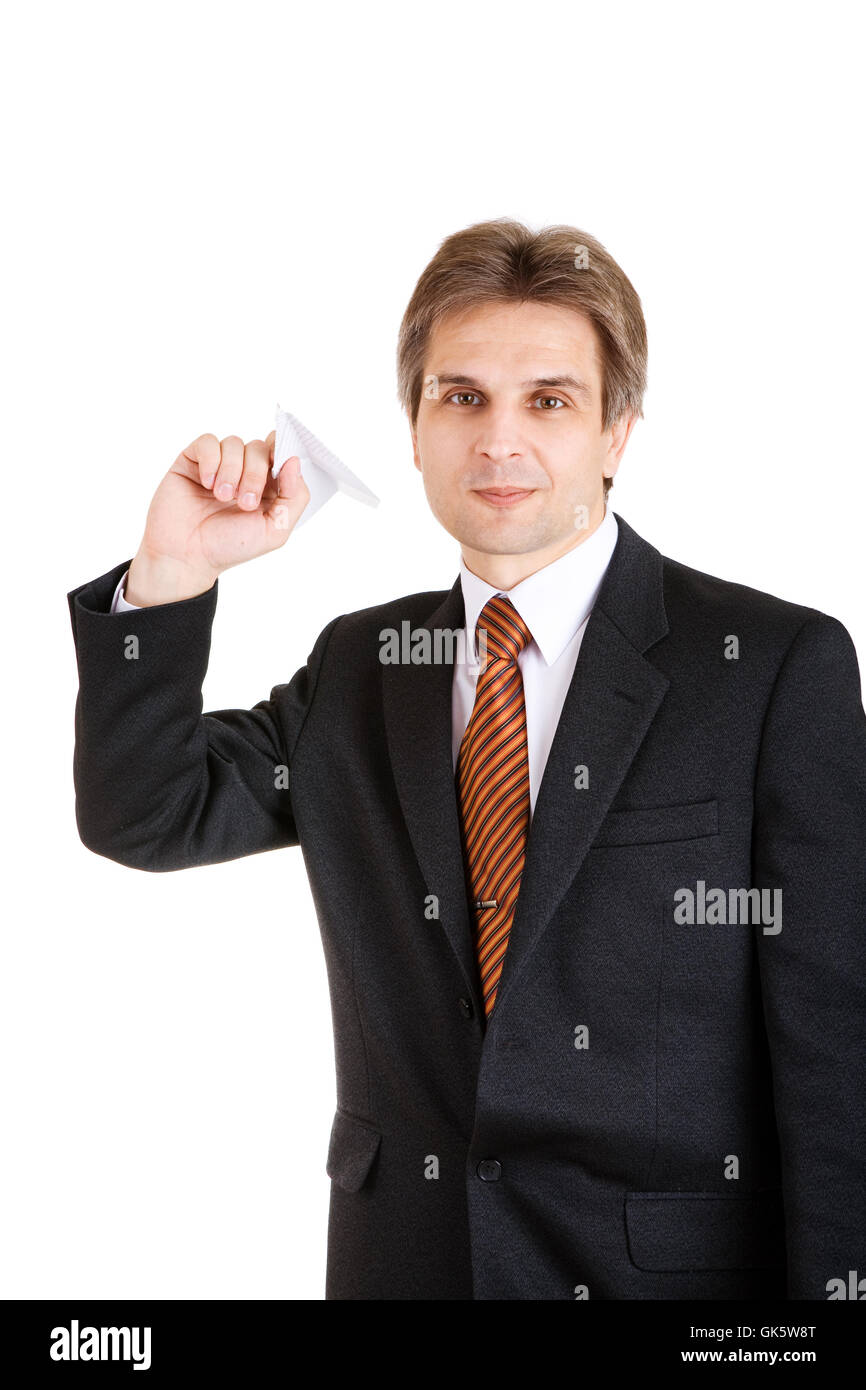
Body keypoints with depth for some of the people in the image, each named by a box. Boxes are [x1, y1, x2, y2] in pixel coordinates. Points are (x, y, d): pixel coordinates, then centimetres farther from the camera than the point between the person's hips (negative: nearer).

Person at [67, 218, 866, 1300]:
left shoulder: (779, 666, -9)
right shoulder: (357, 667, 6)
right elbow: (144, 819, 4)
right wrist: (170, 576, -10)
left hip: (678, 1262, -4)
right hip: (402, 1253, 4)